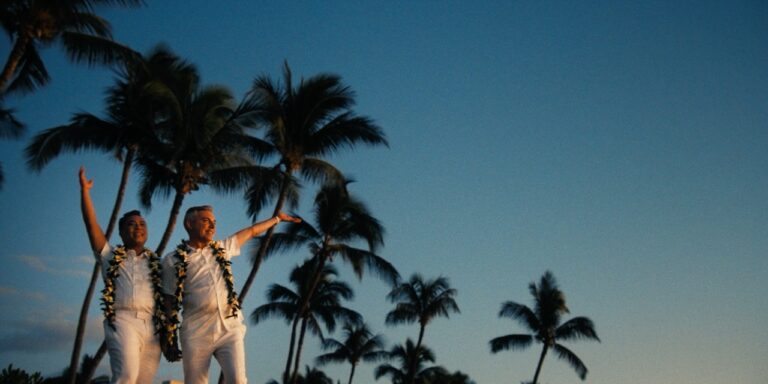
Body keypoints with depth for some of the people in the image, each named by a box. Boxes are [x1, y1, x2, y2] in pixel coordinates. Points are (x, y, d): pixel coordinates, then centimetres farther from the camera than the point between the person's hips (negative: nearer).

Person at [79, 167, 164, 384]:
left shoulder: (155, 262, 23)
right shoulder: (111, 256, 18)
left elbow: (167, 297, 18)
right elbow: (91, 224, 9)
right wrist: (85, 190, 3)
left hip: (152, 326, 3)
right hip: (122, 320, -3)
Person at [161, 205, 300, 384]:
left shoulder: (222, 248, 16)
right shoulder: (173, 260, 5)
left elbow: (251, 231, 28)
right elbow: (170, 301, 4)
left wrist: (277, 218, 34)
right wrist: (169, 337, 0)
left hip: (229, 327, 2)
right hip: (196, 332, -2)